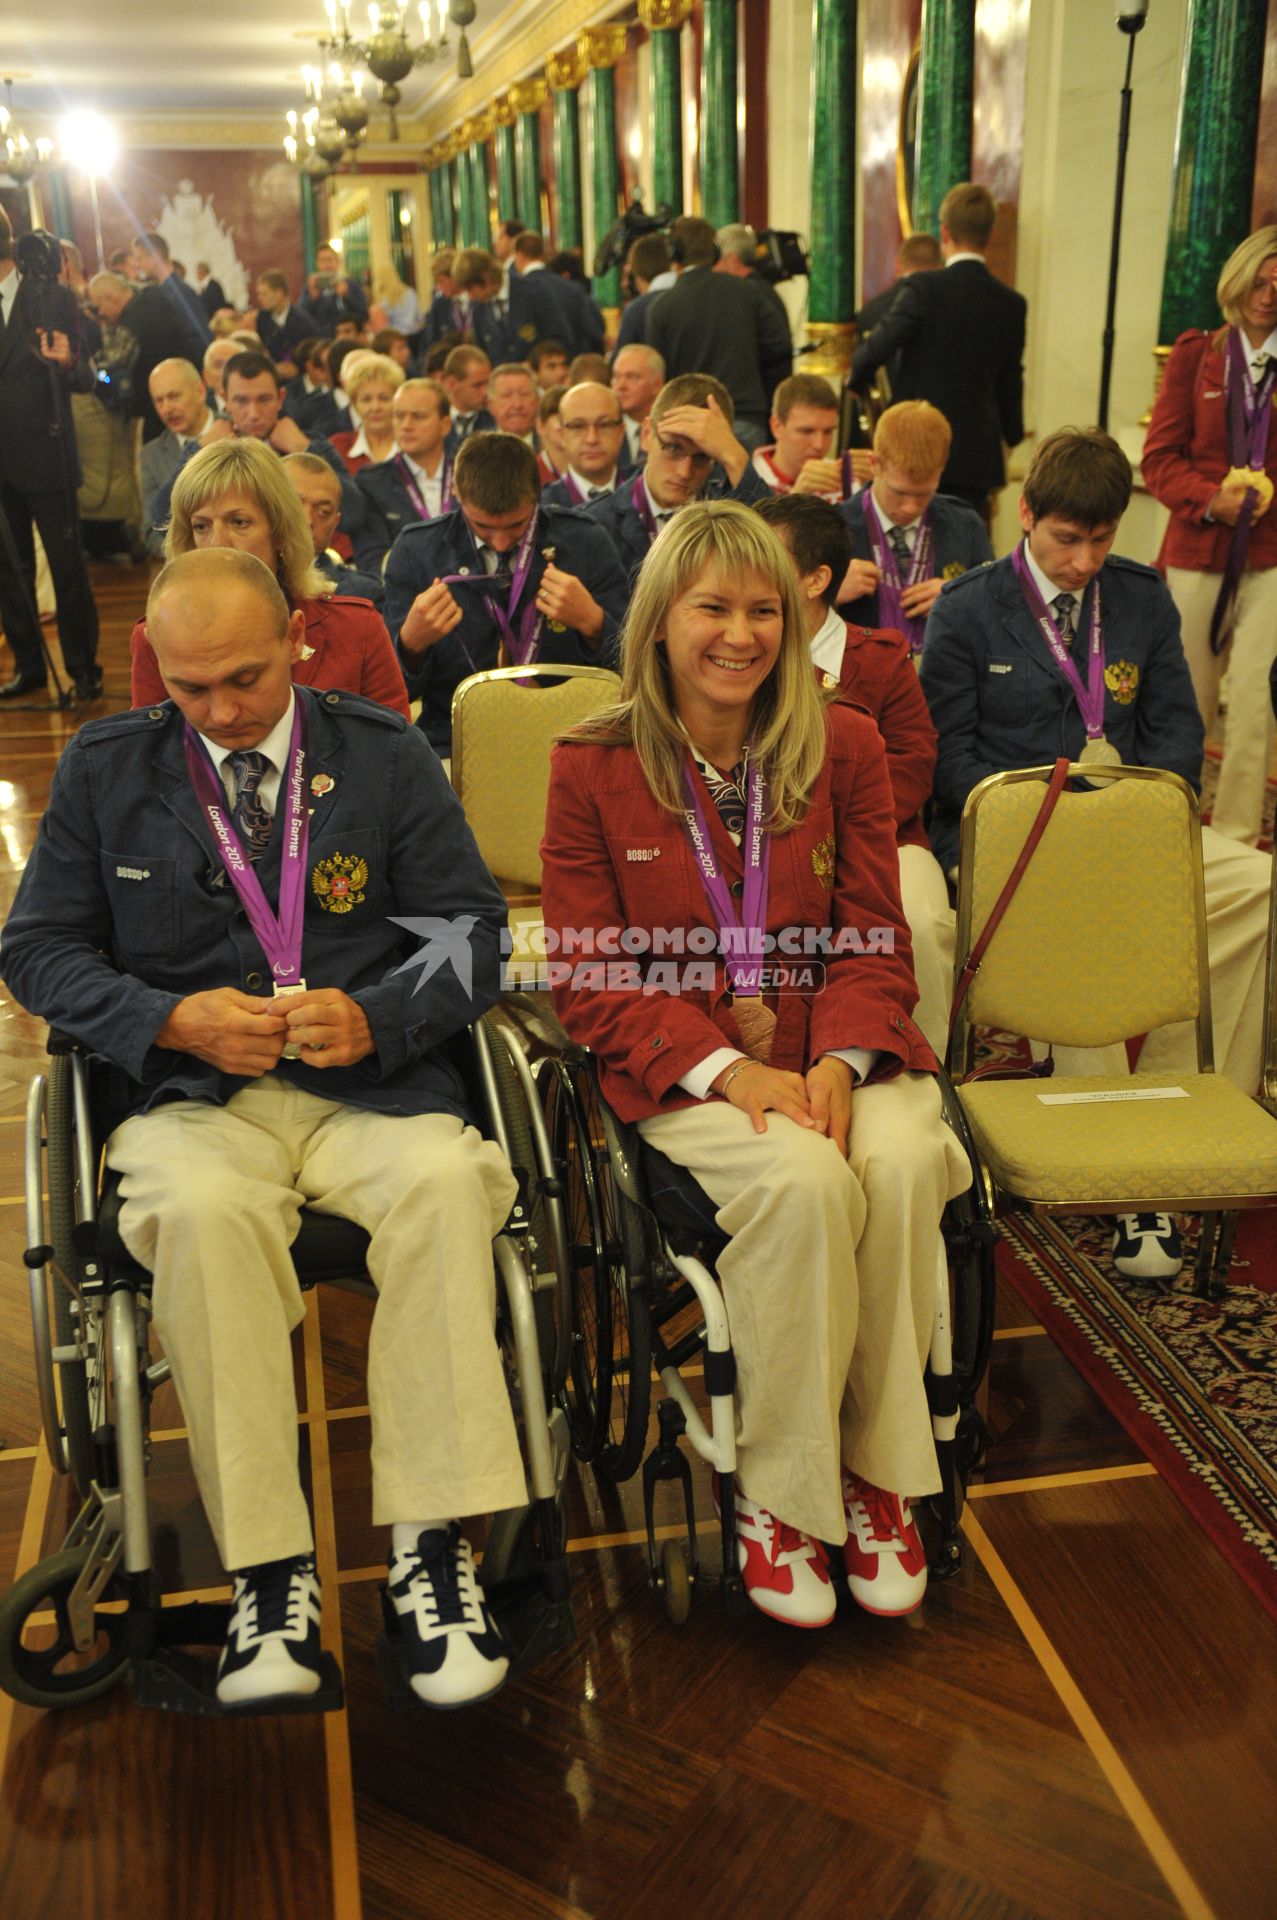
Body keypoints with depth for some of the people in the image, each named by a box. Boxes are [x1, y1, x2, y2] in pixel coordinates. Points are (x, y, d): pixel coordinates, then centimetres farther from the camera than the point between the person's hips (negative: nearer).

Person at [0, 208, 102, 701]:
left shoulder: (52, 300, -1)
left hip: (44, 454, -4)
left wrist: (67, 361, -24)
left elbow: (83, 382, -4)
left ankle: (83, 668, 12)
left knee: (67, 566, 1)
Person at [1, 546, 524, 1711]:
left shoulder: (386, 753, 9)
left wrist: (374, 1018, -15)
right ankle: (268, 1569, -23)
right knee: (203, 1209, -34)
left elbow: (471, 931, 5)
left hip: (373, 1083, 0)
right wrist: (175, 1019, -10)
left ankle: (430, 1544, -23)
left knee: (446, 1182, -32)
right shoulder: (103, 766, 12)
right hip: (191, 1094, 0)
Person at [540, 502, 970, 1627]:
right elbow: (590, 983, -2)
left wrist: (838, 1063, -15)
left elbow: (875, 946, 6)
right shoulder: (593, 767, 1)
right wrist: (728, 1069, -17)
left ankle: (877, 1470, -8)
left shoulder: (845, 747, 6)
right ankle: (776, 1487, -11)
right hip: (679, 1068, -2)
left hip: (837, 1051, 2)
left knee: (905, 1164, -30)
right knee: (804, 1181, -32)